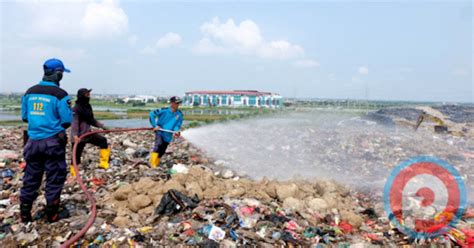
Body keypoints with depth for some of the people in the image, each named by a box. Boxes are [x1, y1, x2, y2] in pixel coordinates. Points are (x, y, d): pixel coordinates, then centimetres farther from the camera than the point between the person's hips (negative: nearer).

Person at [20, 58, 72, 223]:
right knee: (54, 178, 6)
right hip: (53, 141, -5)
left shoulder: (29, 92, 4)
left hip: (33, 141, 5)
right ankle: (52, 215, 12)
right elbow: (67, 121, -11)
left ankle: (25, 215, 21)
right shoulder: (60, 95, -13)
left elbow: (24, 117, 11)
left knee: (31, 178, 15)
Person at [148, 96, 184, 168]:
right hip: (160, 132, -4)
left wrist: (176, 131, -23)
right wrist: (155, 125, -10)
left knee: (161, 152, 8)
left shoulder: (179, 114, 0)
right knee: (159, 144, -30)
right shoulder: (164, 110, -10)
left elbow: (178, 125, -2)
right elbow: (152, 114, -7)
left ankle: (155, 165, 26)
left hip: (168, 136, 4)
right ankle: (152, 162, -22)